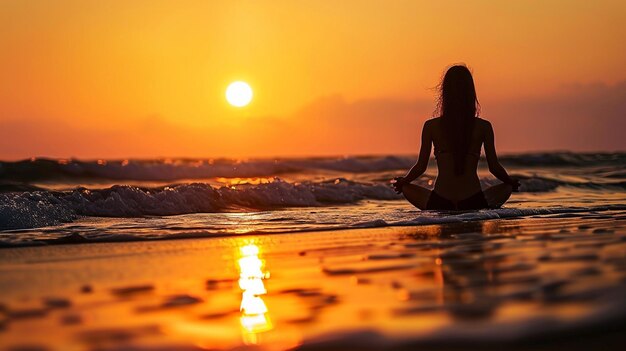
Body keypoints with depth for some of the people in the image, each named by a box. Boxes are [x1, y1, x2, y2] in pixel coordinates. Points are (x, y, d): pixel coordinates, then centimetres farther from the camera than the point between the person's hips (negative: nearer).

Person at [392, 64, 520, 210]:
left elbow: (421, 167, 5)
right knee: (506, 187, 31)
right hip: (474, 203, 2)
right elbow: (494, 167, 6)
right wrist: (511, 182, 27)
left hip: (439, 204, -1)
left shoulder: (431, 126, 0)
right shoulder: (483, 127, 0)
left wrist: (402, 182, 25)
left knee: (406, 187, 27)